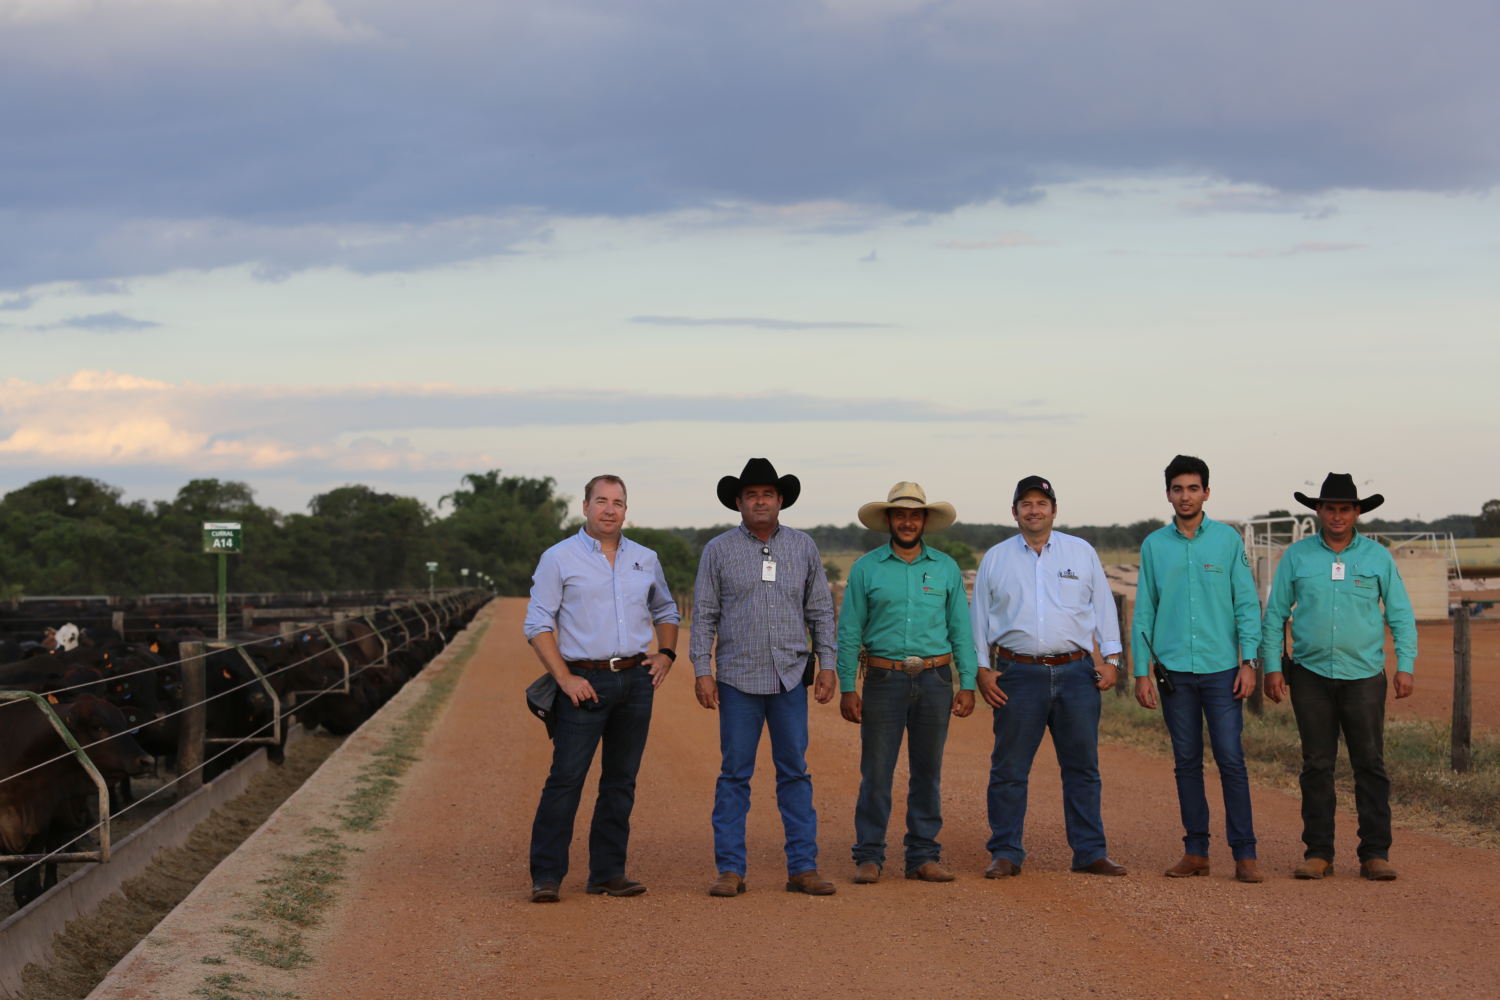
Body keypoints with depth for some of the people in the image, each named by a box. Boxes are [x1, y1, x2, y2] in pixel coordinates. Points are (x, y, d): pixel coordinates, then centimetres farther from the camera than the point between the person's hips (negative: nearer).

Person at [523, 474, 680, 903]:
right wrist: (565, 678, -11)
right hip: (585, 683, -4)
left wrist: (666, 652, 9)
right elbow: (537, 624, -3)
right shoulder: (559, 558, 0)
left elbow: (665, 610, 28)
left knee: (621, 781, 7)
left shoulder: (646, 559, 13)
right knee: (566, 779, -9)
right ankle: (546, 876, -6)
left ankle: (608, 872, 13)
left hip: (636, 680, 5)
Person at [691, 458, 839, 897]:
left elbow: (820, 610, 12)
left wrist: (828, 665, 5)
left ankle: (803, 867, 7)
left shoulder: (803, 547, 8)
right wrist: (702, 671, -5)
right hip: (738, 680, -2)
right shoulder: (718, 550, 2)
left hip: (791, 679, 2)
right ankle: (730, 869, 5)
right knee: (734, 775, 0)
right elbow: (704, 614, 2)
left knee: (795, 773, 3)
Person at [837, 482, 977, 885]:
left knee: (928, 772, 6)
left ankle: (924, 856, 12)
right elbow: (849, 632, 3)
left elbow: (961, 630, 10)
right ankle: (869, 858, 3)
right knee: (876, 772, -3)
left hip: (934, 680, 2)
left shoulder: (946, 568, 9)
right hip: (884, 680, -2)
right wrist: (847, 688, -3)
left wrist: (967, 684, 2)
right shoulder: (866, 569, 4)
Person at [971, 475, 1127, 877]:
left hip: (1076, 673, 1)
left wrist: (1111, 658, 4)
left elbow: (1103, 606, 12)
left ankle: (1090, 852, 9)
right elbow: (979, 616, 11)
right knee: (1009, 769, -1)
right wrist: (982, 669, 3)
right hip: (1019, 674, -1)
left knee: (1082, 767, 3)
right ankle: (1005, 854, 6)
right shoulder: (996, 558, 9)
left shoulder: (1081, 553, 10)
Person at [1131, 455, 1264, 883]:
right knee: (1187, 763, 6)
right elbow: (1144, 611, 9)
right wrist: (1141, 672, 3)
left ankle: (1244, 854, -4)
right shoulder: (1154, 545, 7)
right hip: (1174, 671, 2)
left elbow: (1247, 604, 3)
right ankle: (1195, 851, 12)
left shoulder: (1228, 540, 3)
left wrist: (1249, 661, -6)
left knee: (1231, 760, -6)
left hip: (1221, 669, -2)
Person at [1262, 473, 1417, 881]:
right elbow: (1275, 614, 9)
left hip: (1364, 677, 0)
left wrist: (1405, 665, -1)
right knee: (1317, 766, 3)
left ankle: (1375, 854, 0)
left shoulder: (1378, 557, 6)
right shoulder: (1296, 556, 6)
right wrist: (1272, 666, 1)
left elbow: (1401, 615, 8)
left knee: (1370, 765, -3)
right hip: (1311, 675, 0)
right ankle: (1318, 853, 8)